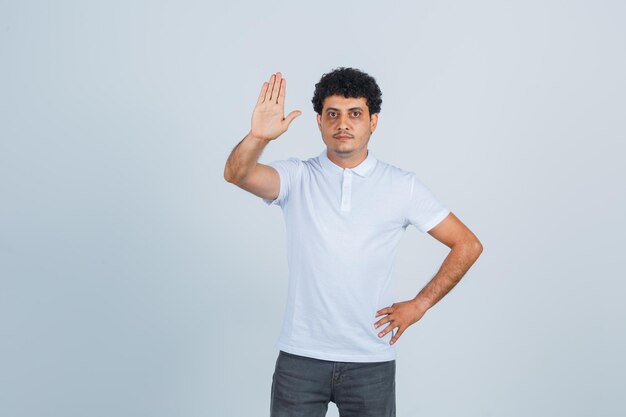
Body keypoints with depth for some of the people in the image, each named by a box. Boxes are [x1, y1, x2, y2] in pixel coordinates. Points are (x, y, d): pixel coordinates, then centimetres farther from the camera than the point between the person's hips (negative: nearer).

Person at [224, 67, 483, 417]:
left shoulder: (402, 187, 1)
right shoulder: (297, 177, 0)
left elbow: (467, 245, 5)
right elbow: (237, 174, -19)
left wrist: (419, 304, -1)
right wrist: (259, 136, -39)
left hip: (371, 361, 0)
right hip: (300, 356, 0)